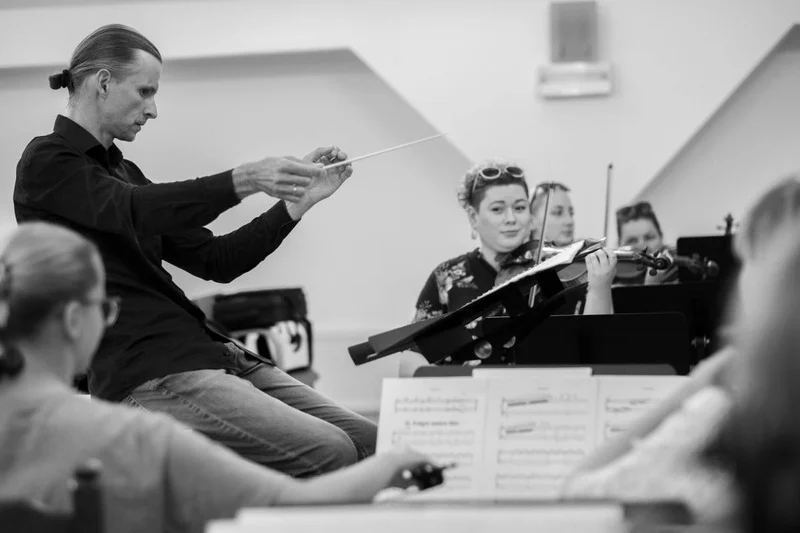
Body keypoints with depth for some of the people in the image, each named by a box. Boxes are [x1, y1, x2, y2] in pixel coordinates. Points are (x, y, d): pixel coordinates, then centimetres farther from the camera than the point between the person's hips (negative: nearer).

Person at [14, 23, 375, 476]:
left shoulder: (122, 171, 25)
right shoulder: (47, 163, -1)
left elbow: (216, 260, 21)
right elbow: (134, 211, -21)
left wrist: (299, 199, 10)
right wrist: (243, 180, -30)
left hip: (213, 353, 9)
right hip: (148, 377, -9)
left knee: (371, 441, -8)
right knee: (328, 453, -26)